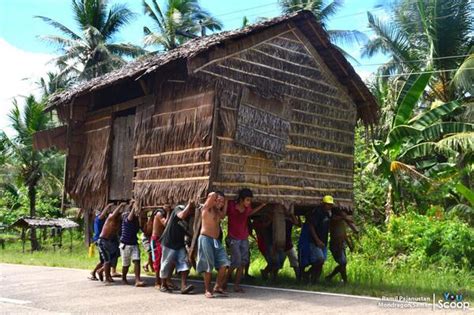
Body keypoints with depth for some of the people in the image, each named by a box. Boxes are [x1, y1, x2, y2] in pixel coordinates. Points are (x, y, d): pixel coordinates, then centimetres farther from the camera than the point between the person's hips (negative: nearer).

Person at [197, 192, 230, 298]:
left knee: (224, 264, -4)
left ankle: (218, 287, 7)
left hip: (216, 240, 7)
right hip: (206, 239, -7)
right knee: (208, 266, -5)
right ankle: (207, 290, 5)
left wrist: (225, 202, 15)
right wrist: (217, 196, 4)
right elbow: (212, 195, -18)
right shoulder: (207, 208, -7)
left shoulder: (218, 211, 18)